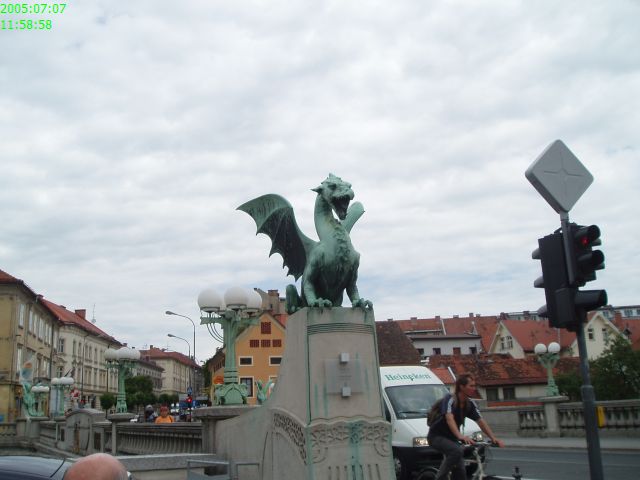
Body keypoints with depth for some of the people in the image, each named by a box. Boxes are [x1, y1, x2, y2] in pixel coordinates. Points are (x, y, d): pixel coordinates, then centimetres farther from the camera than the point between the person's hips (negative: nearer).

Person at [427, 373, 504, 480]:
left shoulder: (470, 404, -2)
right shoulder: (450, 400, -23)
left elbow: (481, 421, -6)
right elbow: (449, 418, -39)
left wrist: (493, 438, -20)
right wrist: (460, 436, -55)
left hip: (451, 437, 7)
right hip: (437, 436, -7)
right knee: (457, 451, -34)